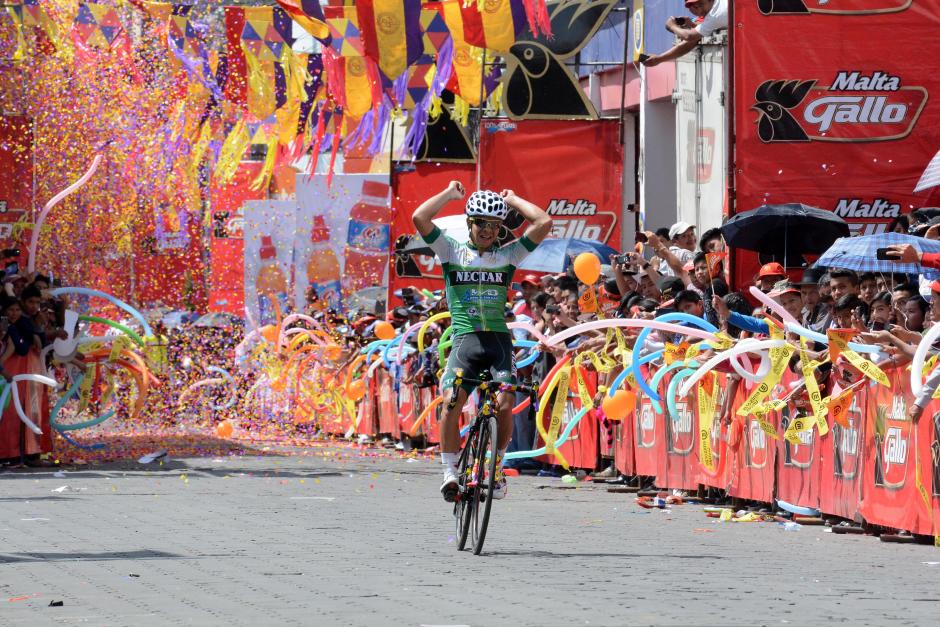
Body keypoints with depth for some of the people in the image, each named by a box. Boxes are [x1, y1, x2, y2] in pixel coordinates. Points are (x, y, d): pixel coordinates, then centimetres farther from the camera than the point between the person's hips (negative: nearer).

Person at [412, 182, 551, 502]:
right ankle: (450, 472, -13)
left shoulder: (507, 255, 14)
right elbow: (419, 218, -2)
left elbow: (543, 222, 3)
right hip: (465, 340, -1)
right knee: (451, 402, -22)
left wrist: (512, 199, 14)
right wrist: (450, 193, 9)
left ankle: (497, 466, 7)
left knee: (505, 405, -16)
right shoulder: (452, 251, 11)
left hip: (499, 340, 1)